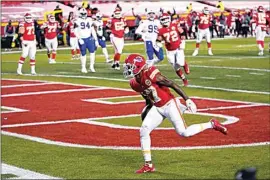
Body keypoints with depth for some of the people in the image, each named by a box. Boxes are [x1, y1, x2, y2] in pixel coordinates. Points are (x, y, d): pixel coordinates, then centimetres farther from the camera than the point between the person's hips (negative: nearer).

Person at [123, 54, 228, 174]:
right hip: (156, 108, 7)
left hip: (169, 105, -7)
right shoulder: (134, 84, 0)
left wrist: (187, 99, -19)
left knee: (183, 132, -9)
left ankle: (212, 124, 12)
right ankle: (148, 165, 2)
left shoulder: (151, 74, -24)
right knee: (144, 131, -6)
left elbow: (173, 85, -20)